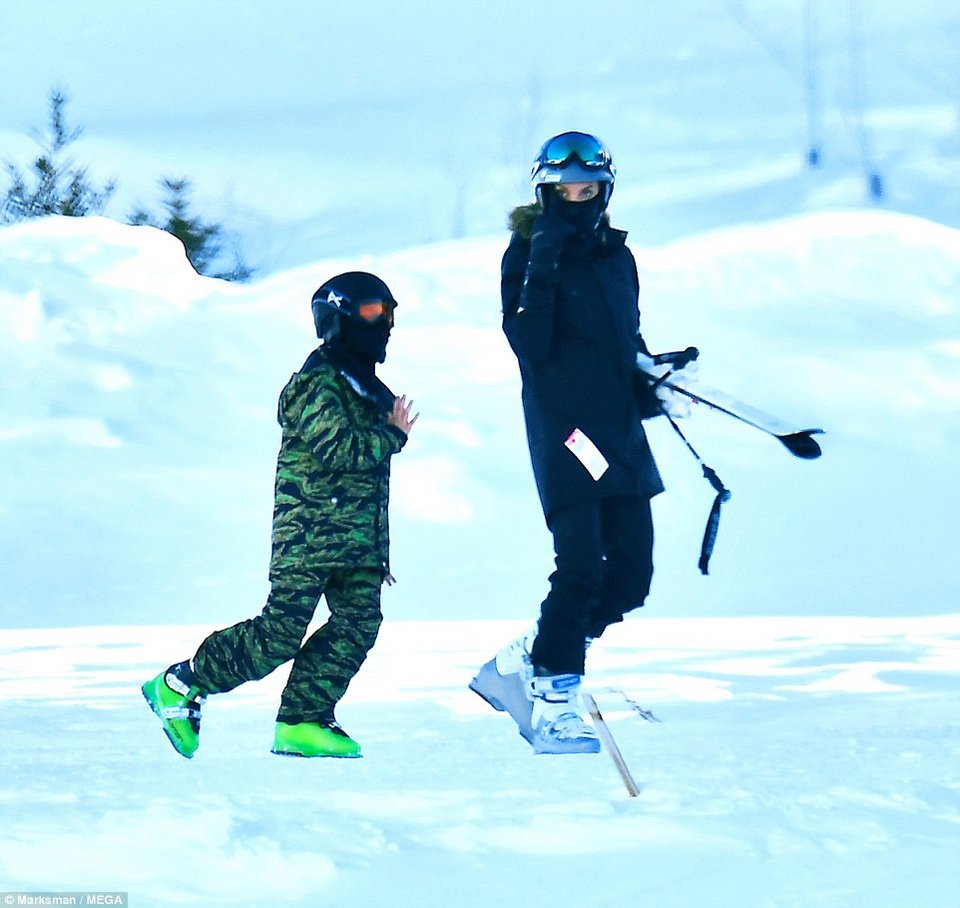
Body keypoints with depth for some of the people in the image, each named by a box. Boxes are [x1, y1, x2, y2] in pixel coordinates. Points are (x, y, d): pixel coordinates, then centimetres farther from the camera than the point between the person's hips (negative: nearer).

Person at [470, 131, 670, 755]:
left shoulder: (616, 255, 14)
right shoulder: (528, 254, -4)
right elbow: (529, 344, -16)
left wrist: (653, 381, 7)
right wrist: (542, 271, -23)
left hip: (620, 428, 7)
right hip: (562, 424, -7)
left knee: (631, 573, 3)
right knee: (582, 566, -14)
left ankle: (522, 666, 16)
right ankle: (554, 705, -4)